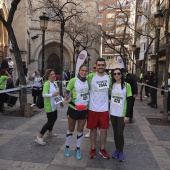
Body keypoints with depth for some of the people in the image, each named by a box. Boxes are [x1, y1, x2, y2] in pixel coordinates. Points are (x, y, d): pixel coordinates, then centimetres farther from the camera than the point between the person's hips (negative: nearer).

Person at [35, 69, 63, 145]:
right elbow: (44, 94, -29)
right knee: (50, 121, -7)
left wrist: (60, 101, 21)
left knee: (54, 118, 22)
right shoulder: (47, 84, -20)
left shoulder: (55, 83, 7)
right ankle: (39, 137, 1)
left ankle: (49, 131, 45)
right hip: (49, 106, -9)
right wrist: (52, 94, -40)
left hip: (54, 105, 9)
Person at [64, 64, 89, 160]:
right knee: (71, 129, 14)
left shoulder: (88, 81, 0)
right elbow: (67, 91, -9)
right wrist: (67, 96, -28)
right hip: (73, 108, -3)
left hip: (84, 110, 3)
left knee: (80, 130, 12)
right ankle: (67, 147, 34)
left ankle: (78, 149, 29)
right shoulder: (73, 80, -12)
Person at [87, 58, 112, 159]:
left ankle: (102, 149, 28)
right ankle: (93, 148, 28)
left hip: (104, 109, 2)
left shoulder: (109, 77, 2)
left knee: (104, 129, 10)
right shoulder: (91, 76, -7)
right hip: (93, 108, -2)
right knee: (93, 129, 10)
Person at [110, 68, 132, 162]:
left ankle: (121, 152, 19)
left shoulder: (127, 85, -8)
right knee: (115, 132, 11)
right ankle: (117, 149, 28)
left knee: (120, 133, 0)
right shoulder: (112, 85, 4)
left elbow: (129, 101, -8)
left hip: (122, 114, -3)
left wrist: (127, 115, -11)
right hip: (113, 113, 4)